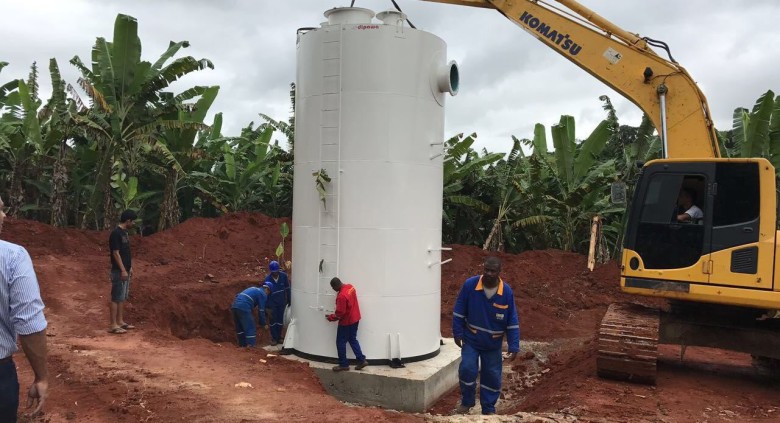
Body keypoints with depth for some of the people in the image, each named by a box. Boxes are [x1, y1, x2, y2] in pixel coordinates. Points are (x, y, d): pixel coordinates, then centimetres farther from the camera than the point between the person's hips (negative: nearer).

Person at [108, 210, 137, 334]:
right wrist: (123, 270, -20)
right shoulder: (116, 233, -17)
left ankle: (120, 321, 23)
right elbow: (115, 253, -20)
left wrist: (129, 268, 18)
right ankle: (113, 325, -2)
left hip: (125, 270, 10)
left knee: (123, 297, 14)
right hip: (119, 271, -10)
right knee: (116, 298, -5)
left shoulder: (124, 232, 12)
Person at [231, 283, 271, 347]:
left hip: (235, 306, 9)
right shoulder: (263, 294, 4)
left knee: (240, 328, 19)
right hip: (244, 308, -9)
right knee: (250, 329, -4)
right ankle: (251, 346, -9)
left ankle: (243, 345, 29)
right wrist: (263, 324, 11)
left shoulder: (253, 289, 29)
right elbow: (261, 310, 2)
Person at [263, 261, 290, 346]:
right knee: (273, 320, 1)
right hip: (272, 303, -2)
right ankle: (274, 338, 13)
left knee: (280, 320, 10)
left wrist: (289, 300, 4)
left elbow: (287, 288, -1)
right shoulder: (267, 279, -17)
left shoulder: (283, 276, -13)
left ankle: (279, 337, 23)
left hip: (282, 302, 2)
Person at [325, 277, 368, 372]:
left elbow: (339, 314, -24)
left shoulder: (341, 296, -30)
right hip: (355, 319, 9)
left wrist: (330, 317, -6)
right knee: (352, 340, 19)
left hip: (346, 322, -9)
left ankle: (344, 364, 16)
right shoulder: (350, 287, -2)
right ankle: (362, 360, 18)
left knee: (341, 342, 7)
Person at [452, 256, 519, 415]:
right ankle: (467, 402, 16)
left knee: (492, 376, 9)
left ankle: (489, 408, 29)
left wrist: (514, 347, -11)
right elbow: (459, 311, -6)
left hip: (493, 344, 1)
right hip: (471, 339, -1)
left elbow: (512, 322, -9)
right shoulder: (470, 284, -17)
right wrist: (457, 333, -6)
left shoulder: (507, 292, -16)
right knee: (467, 369, -10)